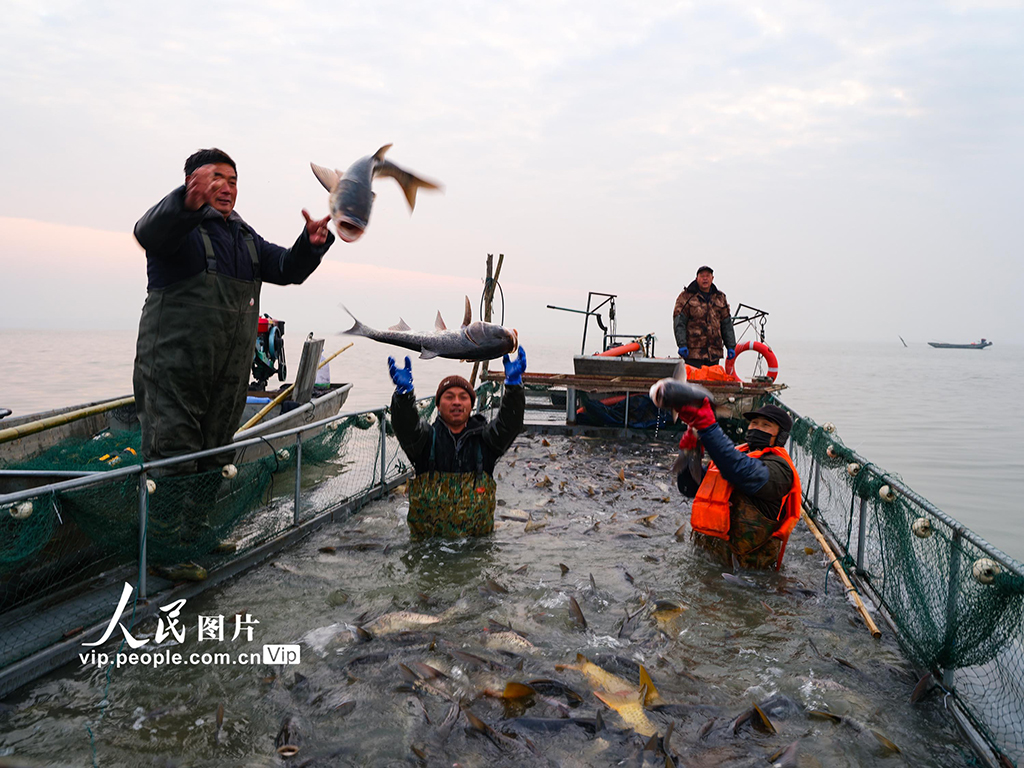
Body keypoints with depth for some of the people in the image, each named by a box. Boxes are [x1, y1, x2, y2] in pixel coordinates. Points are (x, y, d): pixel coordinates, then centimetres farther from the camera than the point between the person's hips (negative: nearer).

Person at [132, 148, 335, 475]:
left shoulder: (246, 236, 20)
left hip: (230, 379, 7)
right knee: (172, 471, -8)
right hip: (173, 375, -7)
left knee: (217, 465, 15)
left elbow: (287, 268, 13)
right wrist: (188, 202, -47)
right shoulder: (178, 225, -4)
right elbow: (148, 233, -26)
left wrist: (311, 244, -10)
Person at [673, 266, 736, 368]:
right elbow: (679, 323, -5)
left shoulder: (720, 298, 16)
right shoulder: (686, 297, 1)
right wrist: (682, 344, -15)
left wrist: (731, 346, 13)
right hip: (693, 352, -4)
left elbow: (727, 324, 18)